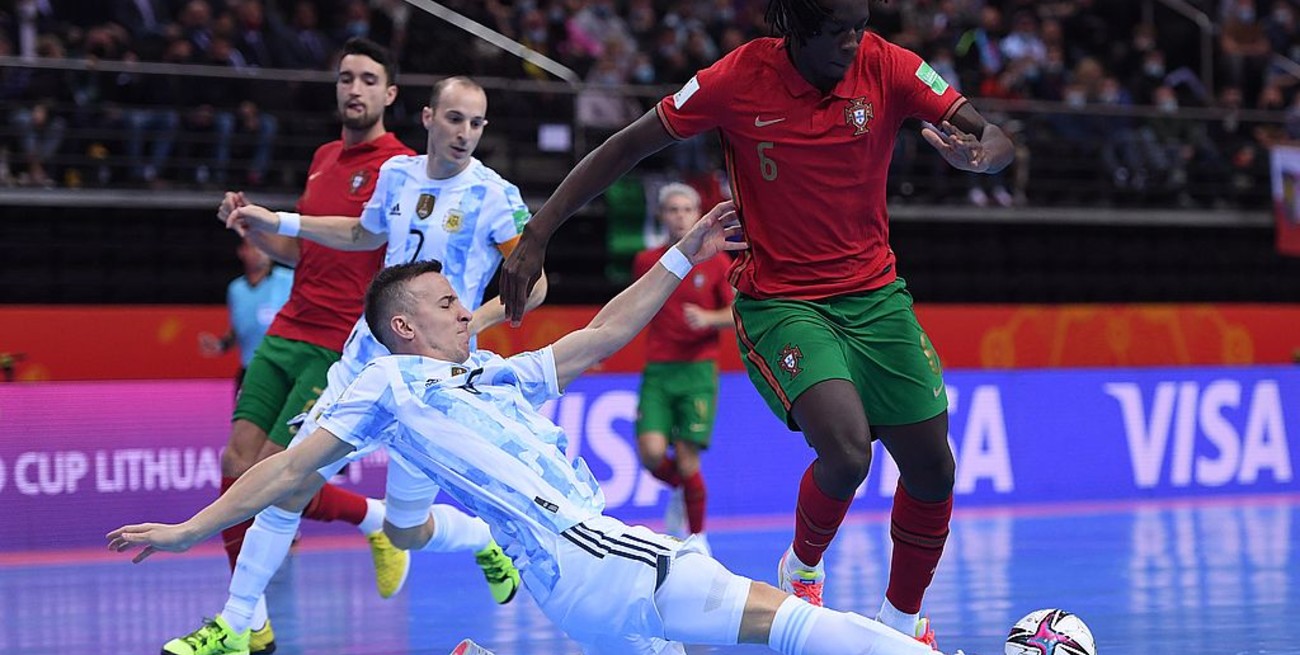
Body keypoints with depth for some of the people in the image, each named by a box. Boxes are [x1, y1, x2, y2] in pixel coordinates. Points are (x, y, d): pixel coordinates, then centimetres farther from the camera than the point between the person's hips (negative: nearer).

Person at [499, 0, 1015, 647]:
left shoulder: (886, 66, -10)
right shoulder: (741, 78, -15)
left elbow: (998, 138, -11)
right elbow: (626, 148, -8)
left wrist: (979, 154, -36)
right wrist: (536, 236, -13)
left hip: (875, 294, 4)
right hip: (778, 300, -3)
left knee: (931, 469, 1)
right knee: (846, 450, -25)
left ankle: (903, 620, 29)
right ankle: (801, 569, 8)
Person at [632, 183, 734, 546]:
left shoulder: (715, 262, 0)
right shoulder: (645, 261, 7)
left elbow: (739, 314, 0)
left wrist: (708, 319, -18)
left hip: (698, 370, -2)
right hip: (657, 370, 2)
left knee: (687, 461, -6)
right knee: (652, 454, -14)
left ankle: (696, 537, 15)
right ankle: (679, 490, 21)